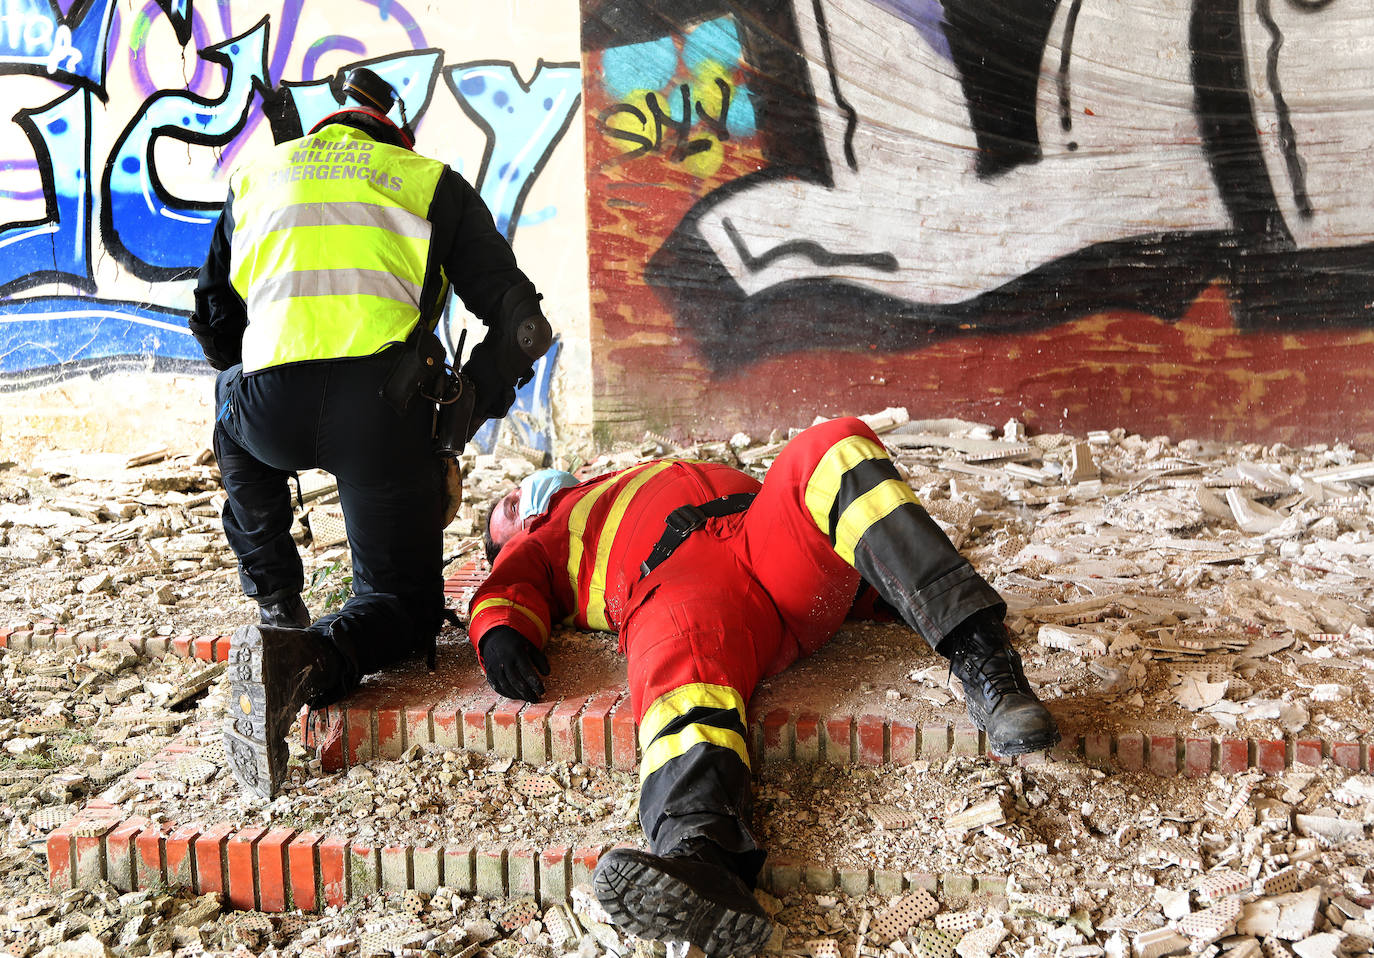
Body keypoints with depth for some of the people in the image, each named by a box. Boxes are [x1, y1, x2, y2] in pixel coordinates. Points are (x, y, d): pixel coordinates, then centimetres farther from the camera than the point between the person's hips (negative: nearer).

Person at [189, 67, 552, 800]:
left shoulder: (256, 176, 29)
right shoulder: (431, 182, 22)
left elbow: (213, 326, 33)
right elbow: (522, 323, 15)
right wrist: (456, 426, 22)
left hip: (268, 408, 2)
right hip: (383, 407, -2)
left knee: (236, 430, 41)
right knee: (403, 604, 16)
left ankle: (277, 611, 34)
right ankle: (311, 659, -17)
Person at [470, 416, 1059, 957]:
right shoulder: (538, 547, 38)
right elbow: (505, 590, 15)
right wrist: (500, 631, -12)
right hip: (676, 587, -3)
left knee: (835, 448, -22)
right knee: (682, 670, -37)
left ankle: (978, 654, -35)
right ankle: (701, 854, -65)